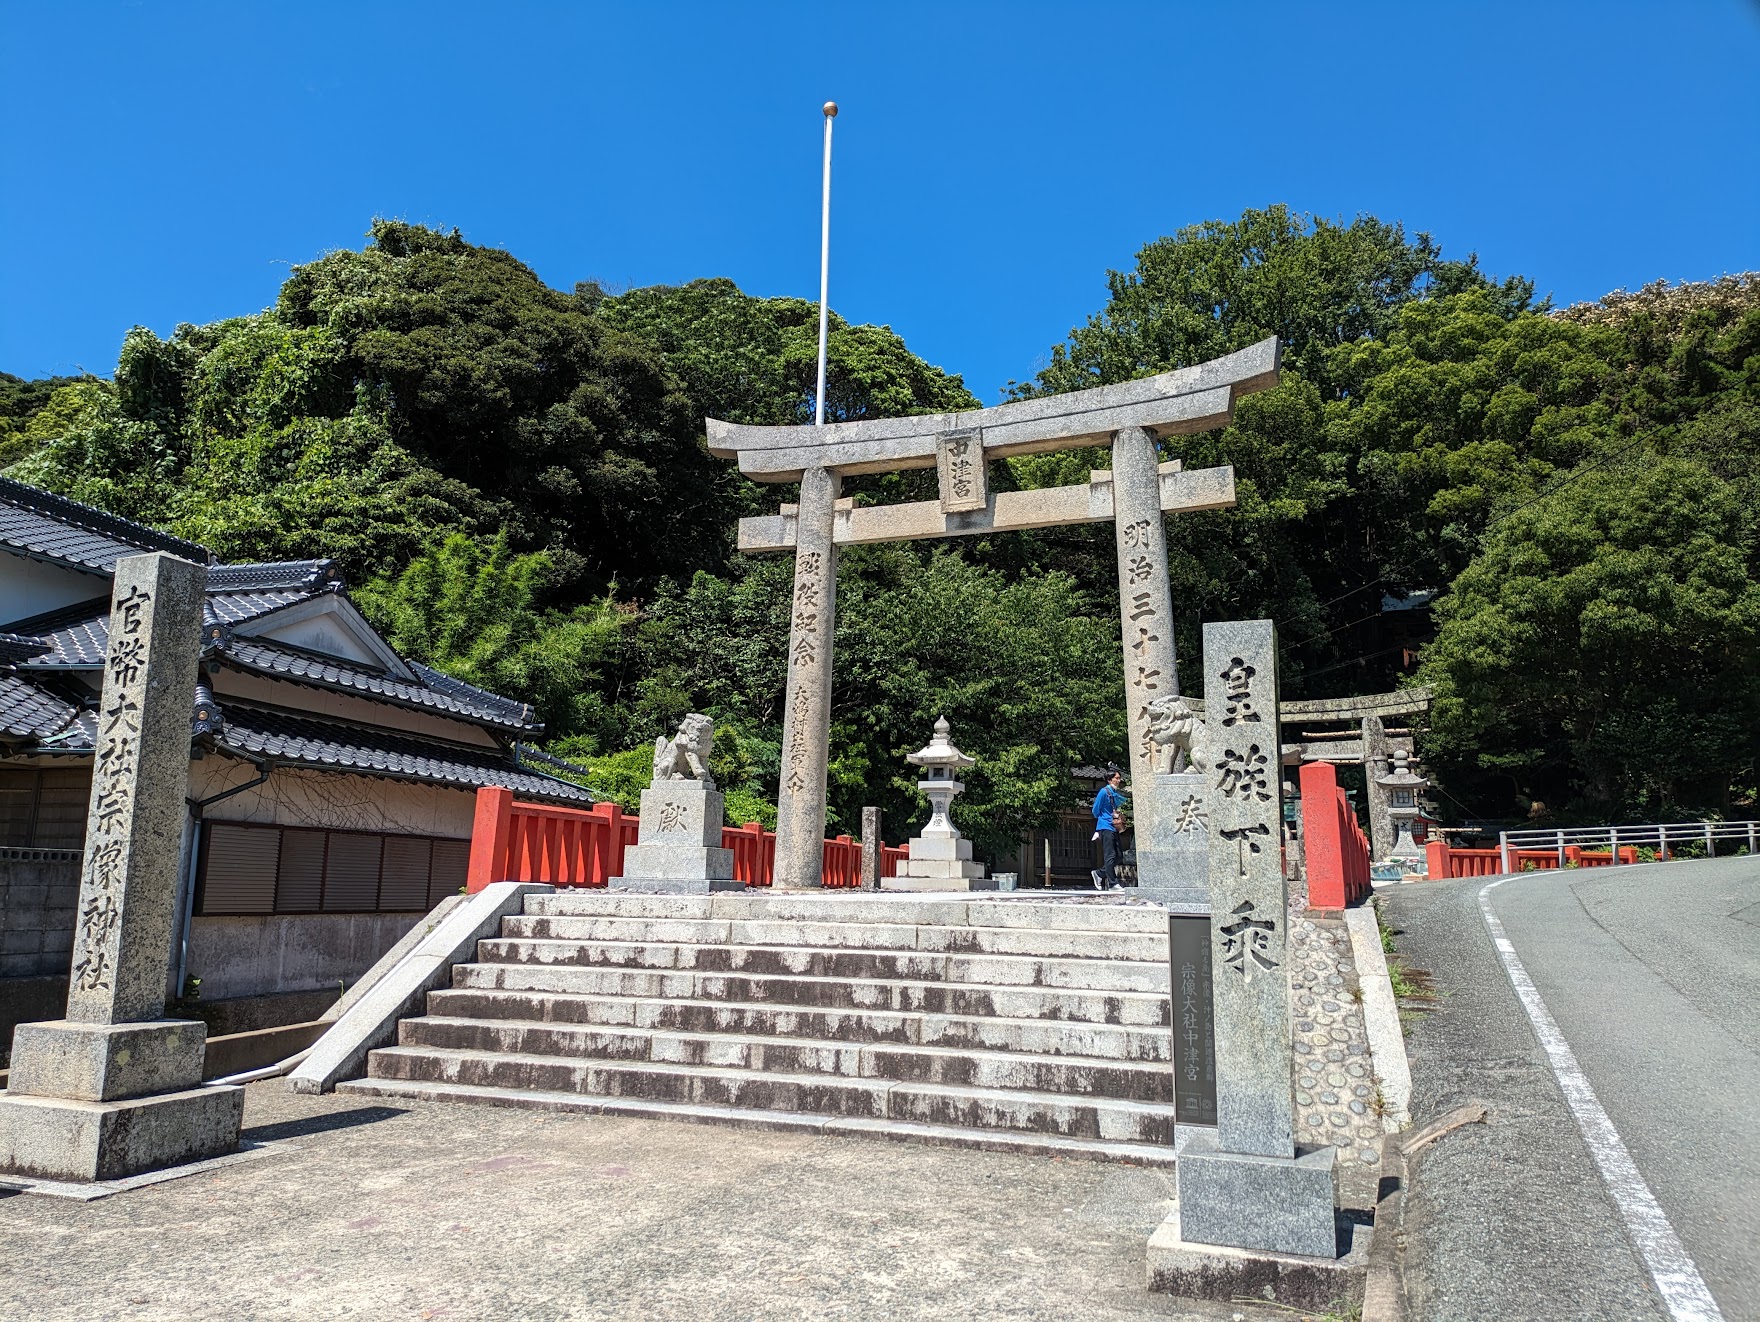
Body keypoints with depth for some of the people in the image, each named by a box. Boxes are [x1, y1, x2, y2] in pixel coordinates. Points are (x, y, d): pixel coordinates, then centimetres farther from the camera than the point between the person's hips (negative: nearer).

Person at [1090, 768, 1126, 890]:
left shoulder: (1117, 794, 13)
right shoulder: (1104, 792, -8)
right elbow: (1096, 811, -5)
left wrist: (1120, 819, 8)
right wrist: (1110, 820, 1)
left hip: (1115, 828, 8)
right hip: (1106, 827, -8)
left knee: (1117, 856, 6)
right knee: (1110, 856, -9)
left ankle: (1099, 873, 22)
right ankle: (1112, 884, -6)